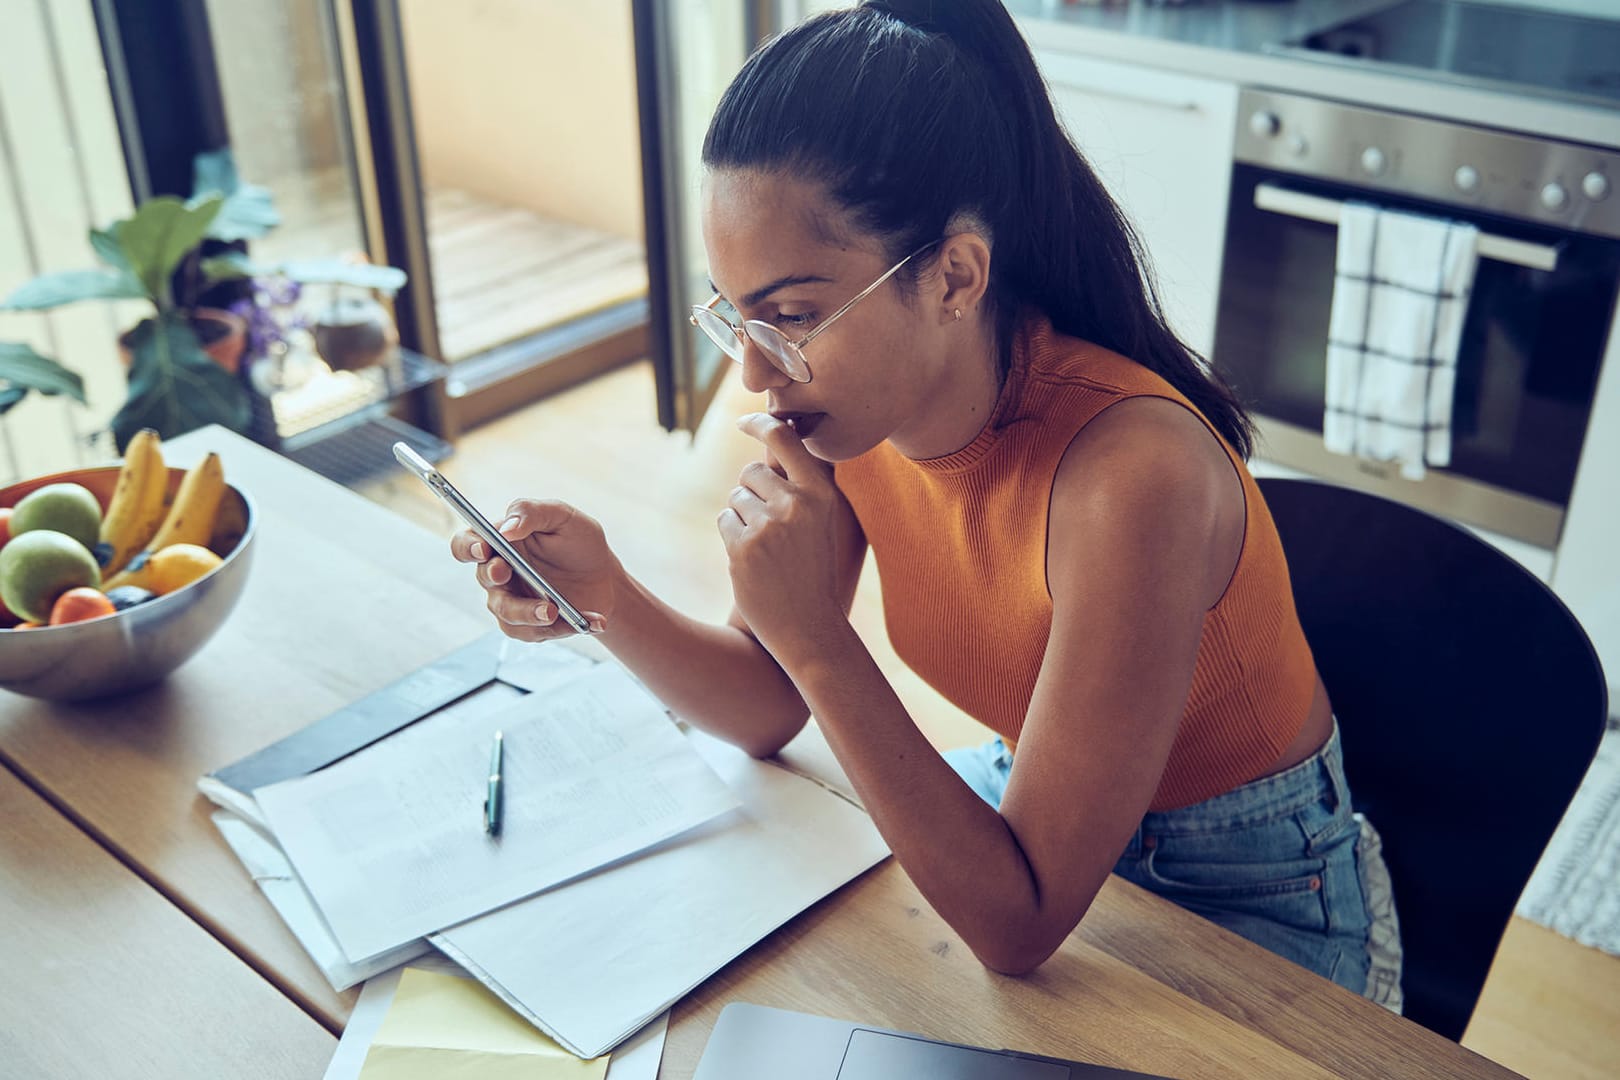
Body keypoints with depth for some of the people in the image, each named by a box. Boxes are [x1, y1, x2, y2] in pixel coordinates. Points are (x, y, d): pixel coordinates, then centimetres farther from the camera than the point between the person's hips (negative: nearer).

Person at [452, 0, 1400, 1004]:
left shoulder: (1127, 472, -36)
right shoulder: (854, 402, -15)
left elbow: (1019, 926, -32)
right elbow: (773, 711, -3)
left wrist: (813, 634, -38)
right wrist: (605, 593, -21)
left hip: (1242, 901, -5)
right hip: (1033, 803, 6)